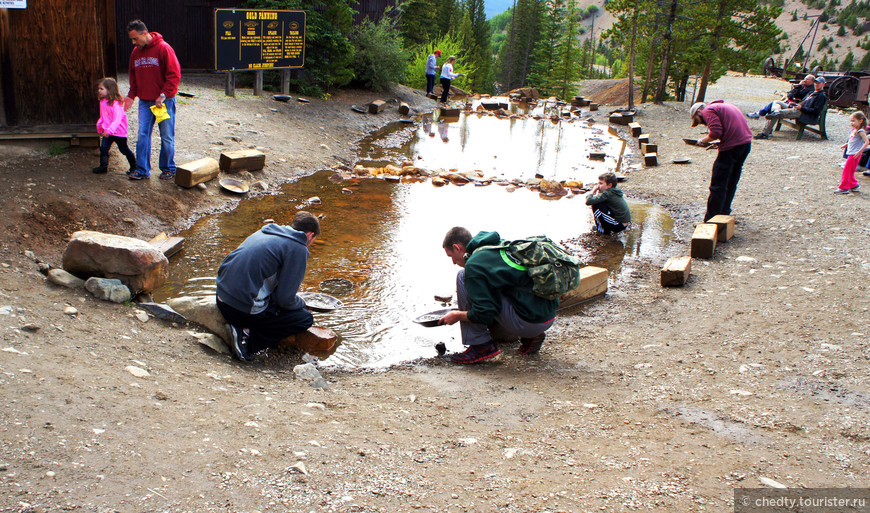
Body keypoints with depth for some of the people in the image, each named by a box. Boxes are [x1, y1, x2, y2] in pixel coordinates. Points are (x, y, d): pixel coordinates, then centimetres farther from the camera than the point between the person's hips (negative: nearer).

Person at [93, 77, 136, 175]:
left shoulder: (115, 104, -22)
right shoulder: (102, 102, 5)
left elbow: (117, 119, -29)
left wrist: (110, 130, -37)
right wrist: (100, 127, 22)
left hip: (119, 132, -7)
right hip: (107, 132, 7)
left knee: (124, 150, 8)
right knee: (103, 148, -5)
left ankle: (133, 166, 26)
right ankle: (103, 166, 3)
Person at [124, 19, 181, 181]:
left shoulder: (163, 48, -11)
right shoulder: (136, 52, 9)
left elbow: (174, 75, -13)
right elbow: (134, 76, 19)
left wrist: (163, 95, -17)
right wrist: (131, 95, 6)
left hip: (164, 101, -5)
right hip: (144, 101, 5)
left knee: (167, 137, 4)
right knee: (142, 135, 1)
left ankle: (168, 169, 17)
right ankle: (142, 170, 7)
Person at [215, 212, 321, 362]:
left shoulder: (265, 231, 15)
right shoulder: (299, 249, -8)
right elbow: (285, 299, -11)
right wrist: (301, 303, 12)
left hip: (222, 299, 8)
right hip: (244, 308, -8)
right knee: (305, 318, 7)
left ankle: (244, 328, 7)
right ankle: (248, 336, -6)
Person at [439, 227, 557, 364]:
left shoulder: (473, 265, -10)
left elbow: (484, 314, -14)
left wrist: (457, 316, 6)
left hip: (530, 321, -9)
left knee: (462, 277, -5)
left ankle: (481, 345, -2)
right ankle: (529, 337, 15)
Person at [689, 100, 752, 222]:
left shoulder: (708, 111, -1)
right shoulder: (724, 106, 27)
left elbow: (716, 132, -16)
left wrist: (703, 141, 0)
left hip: (732, 146, -9)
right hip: (746, 142, 9)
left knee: (718, 185, -4)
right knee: (731, 184, 18)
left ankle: (710, 220, -1)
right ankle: (724, 213, 26)